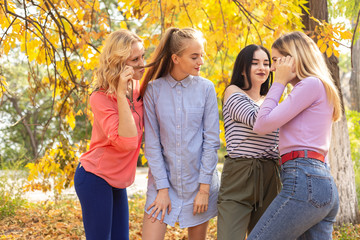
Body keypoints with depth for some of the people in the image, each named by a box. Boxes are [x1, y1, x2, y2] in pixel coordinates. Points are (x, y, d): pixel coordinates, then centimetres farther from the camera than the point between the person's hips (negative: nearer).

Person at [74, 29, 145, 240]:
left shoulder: (138, 88, 3)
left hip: (117, 182, 7)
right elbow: (127, 142, -30)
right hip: (95, 178, -7)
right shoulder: (101, 98, -19)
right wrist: (121, 94, -30)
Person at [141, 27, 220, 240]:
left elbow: (211, 140, -3)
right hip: (163, 179, 0)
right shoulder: (154, 90, -4)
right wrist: (162, 188, -8)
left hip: (199, 181, 0)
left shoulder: (205, 88, -3)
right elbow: (152, 143, -4)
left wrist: (204, 188, -7)